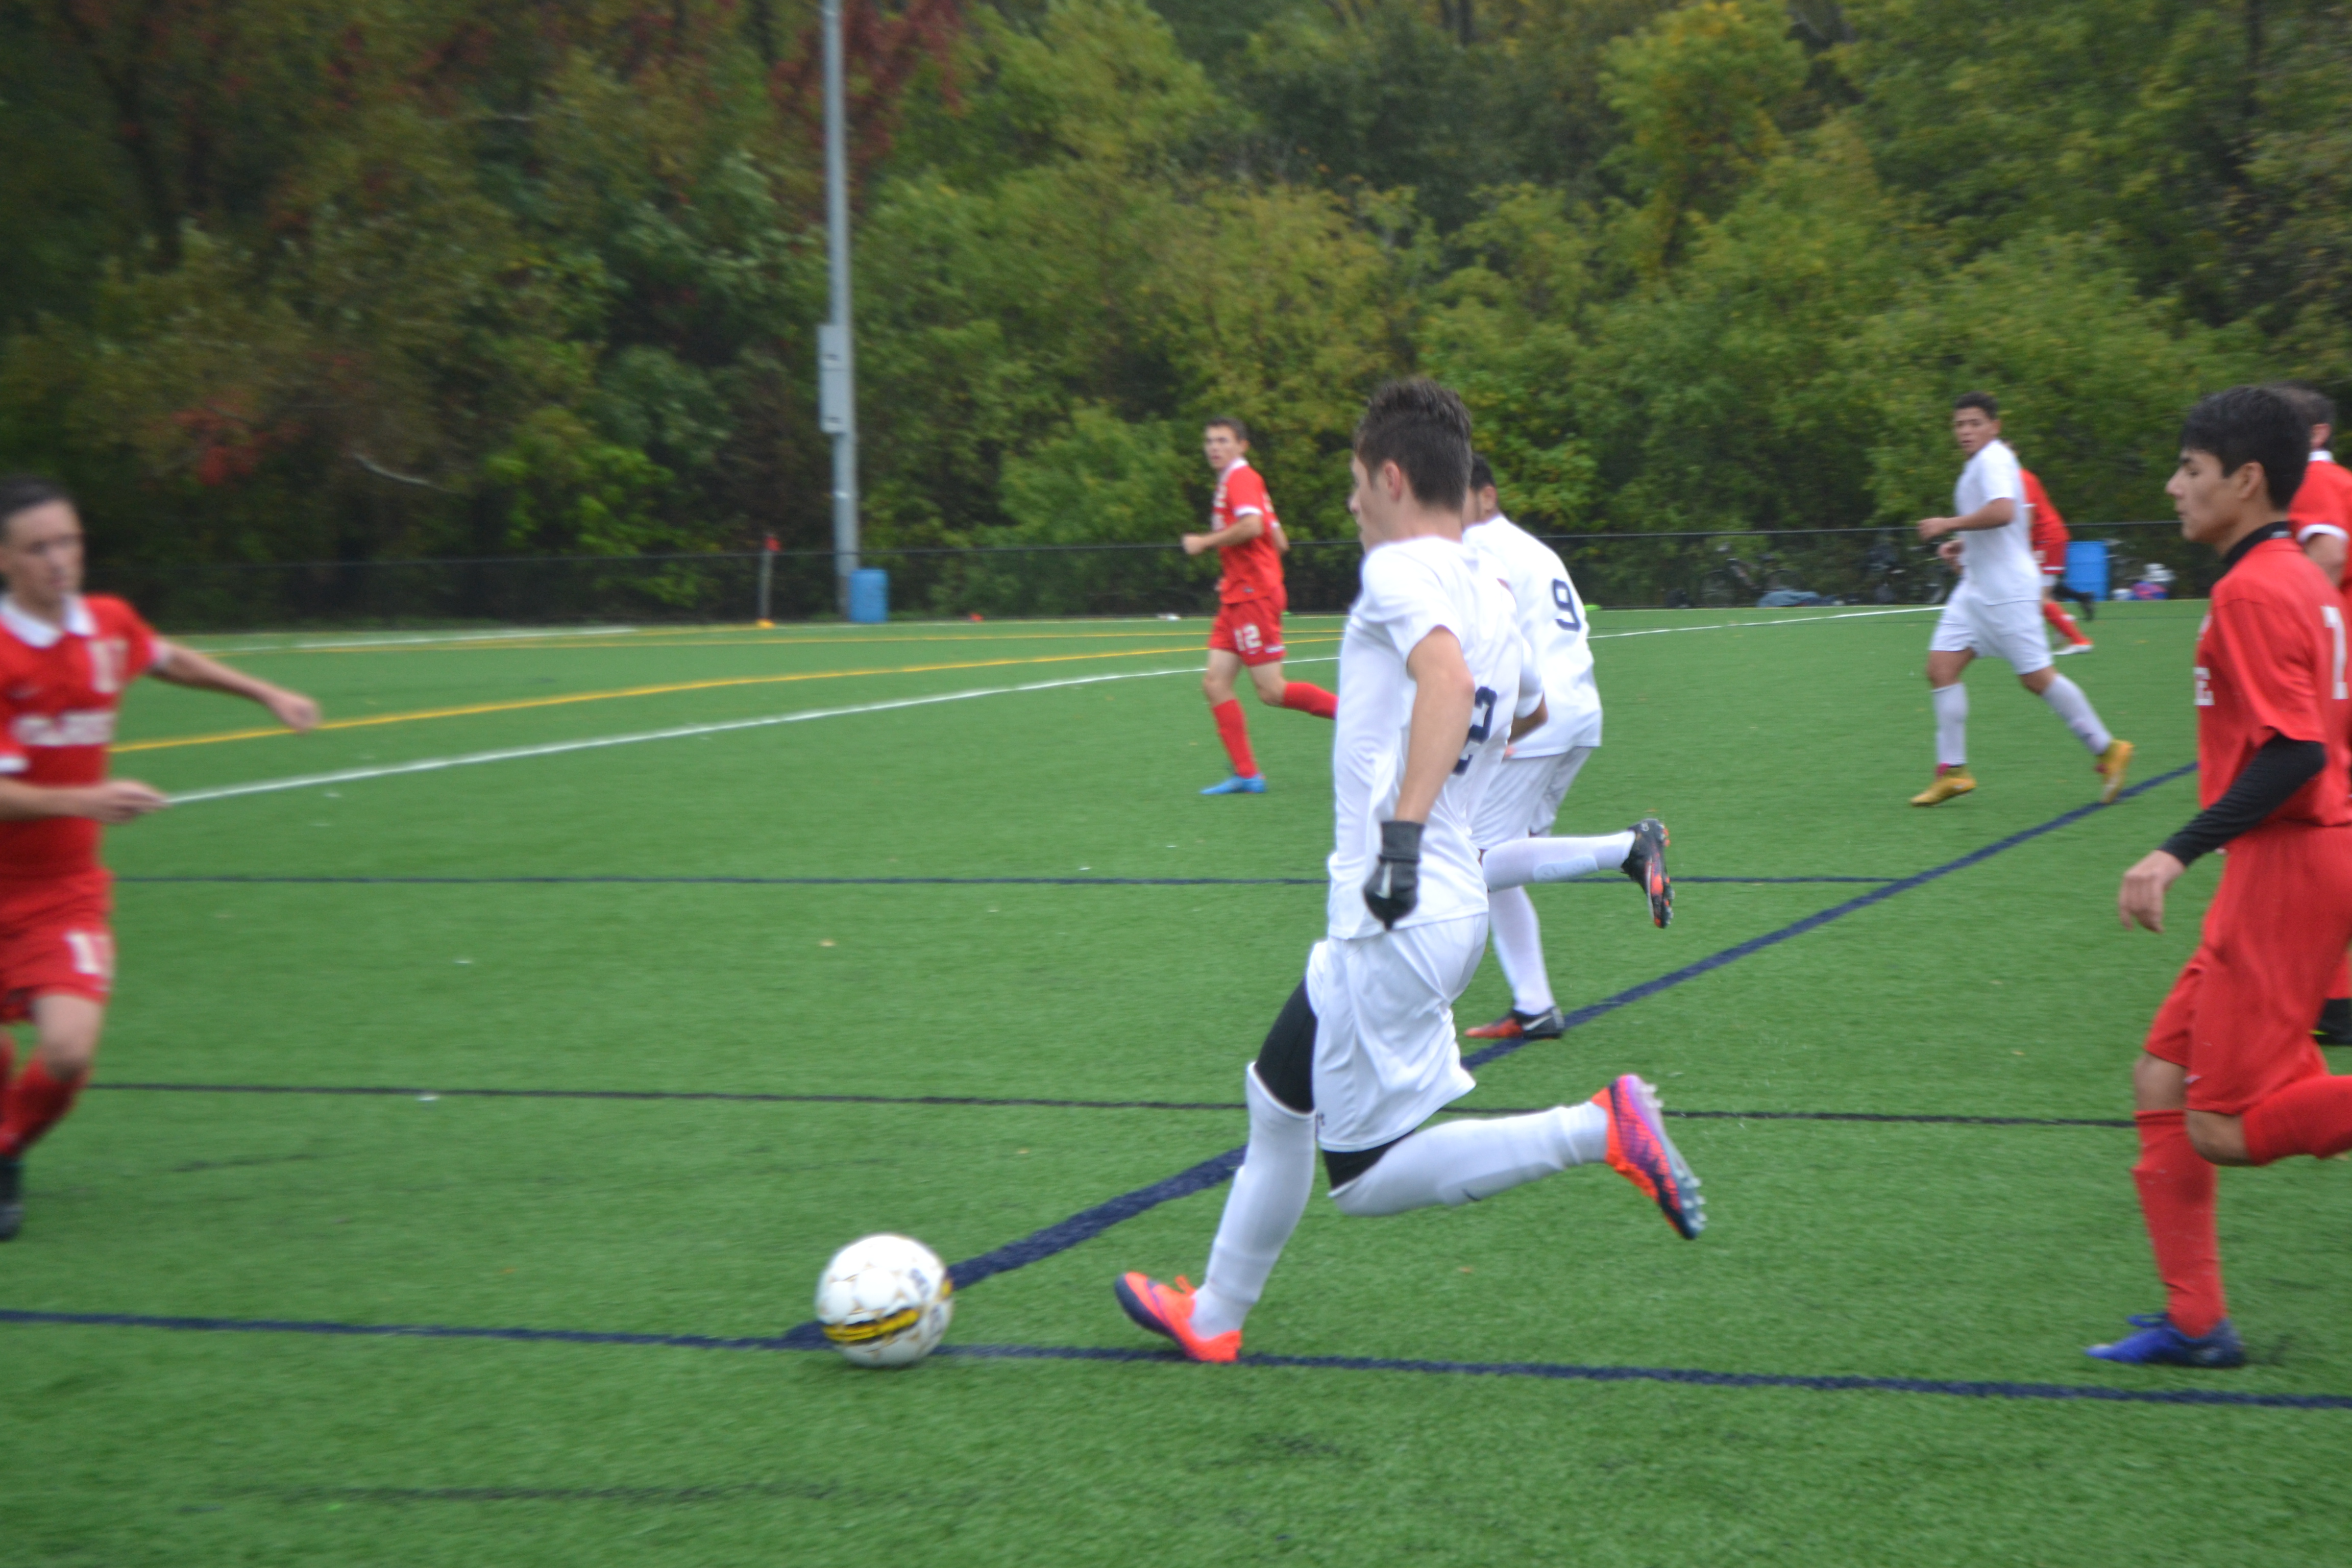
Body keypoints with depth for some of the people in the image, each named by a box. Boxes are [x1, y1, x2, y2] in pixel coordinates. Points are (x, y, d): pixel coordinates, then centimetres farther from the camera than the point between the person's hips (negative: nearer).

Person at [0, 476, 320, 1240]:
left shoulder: (110, 625, -1)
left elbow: (171, 660, 24)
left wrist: (267, 694, 30)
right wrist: (84, 800, -37)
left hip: (64, 894, 2)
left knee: (67, 1049, -18)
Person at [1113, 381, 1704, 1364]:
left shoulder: (1401, 568, -12)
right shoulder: (1491, 598, 15)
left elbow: (1447, 674, -32)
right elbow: (1528, 708, 36)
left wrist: (1403, 828, -37)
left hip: (1399, 922, -9)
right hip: (1452, 908, 9)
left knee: (1364, 1180, -3)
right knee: (1276, 1097, 18)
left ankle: (1599, 1131, -9)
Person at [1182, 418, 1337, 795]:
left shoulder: (1241, 477, -8)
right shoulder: (1232, 482, 21)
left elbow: (1252, 525, -27)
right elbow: (1279, 542, 23)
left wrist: (1205, 542, -16)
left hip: (1254, 597, -10)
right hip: (1237, 598, 10)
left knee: (1272, 692, -10)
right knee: (1215, 685, 1)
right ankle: (1246, 775, -1)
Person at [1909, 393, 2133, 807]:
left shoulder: (1994, 460, -12)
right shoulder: (1981, 463, 19)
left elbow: (2003, 512, -30)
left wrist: (1948, 524, -23)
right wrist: (1965, 543, 23)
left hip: (2008, 590, -10)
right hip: (1976, 588, 10)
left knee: (2036, 677, -7)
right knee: (1941, 668, -1)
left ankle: (2107, 751, 5)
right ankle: (1952, 771, 0)